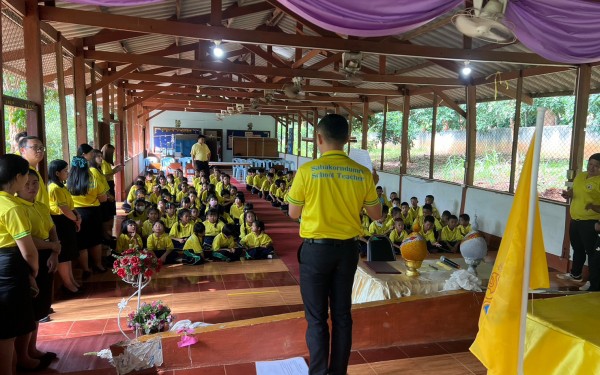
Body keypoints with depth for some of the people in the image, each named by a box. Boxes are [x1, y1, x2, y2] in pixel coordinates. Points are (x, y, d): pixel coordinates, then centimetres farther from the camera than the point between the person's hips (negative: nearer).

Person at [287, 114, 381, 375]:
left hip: (316, 249, -3)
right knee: (342, 314, 15)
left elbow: (293, 213, -1)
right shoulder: (362, 173, -4)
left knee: (316, 317, 8)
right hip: (348, 249, 4)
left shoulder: (307, 170, -12)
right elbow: (376, 215, 6)